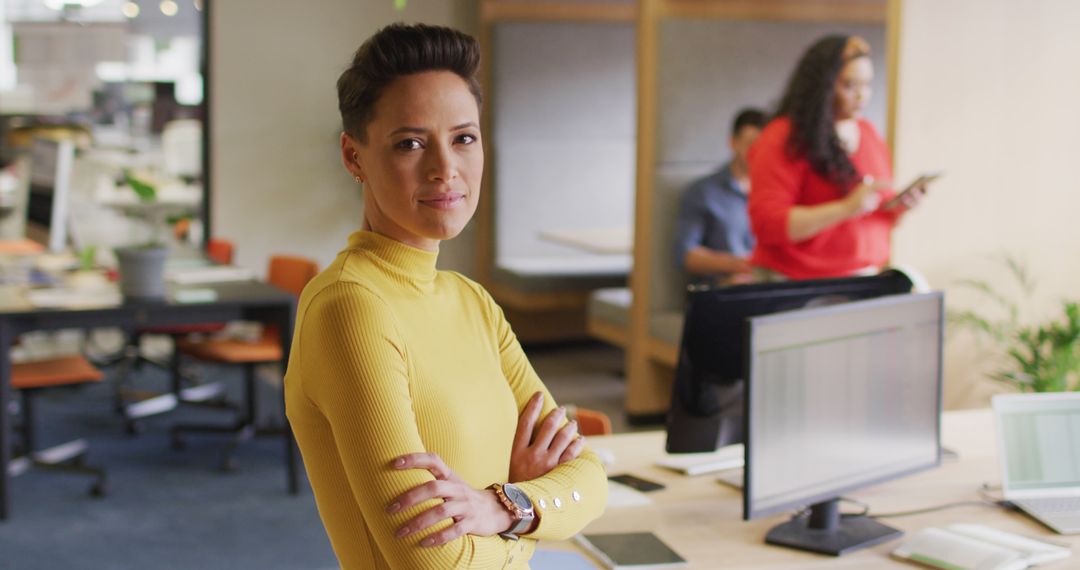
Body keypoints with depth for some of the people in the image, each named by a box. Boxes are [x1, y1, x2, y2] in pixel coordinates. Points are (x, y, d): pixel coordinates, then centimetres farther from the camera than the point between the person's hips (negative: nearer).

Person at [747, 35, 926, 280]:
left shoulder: (870, 134, 12)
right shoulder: (783, 140, -9)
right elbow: (767, 225, -17)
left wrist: (899, 206, -1)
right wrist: (846, 209, -23)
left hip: (866, 279, 7)